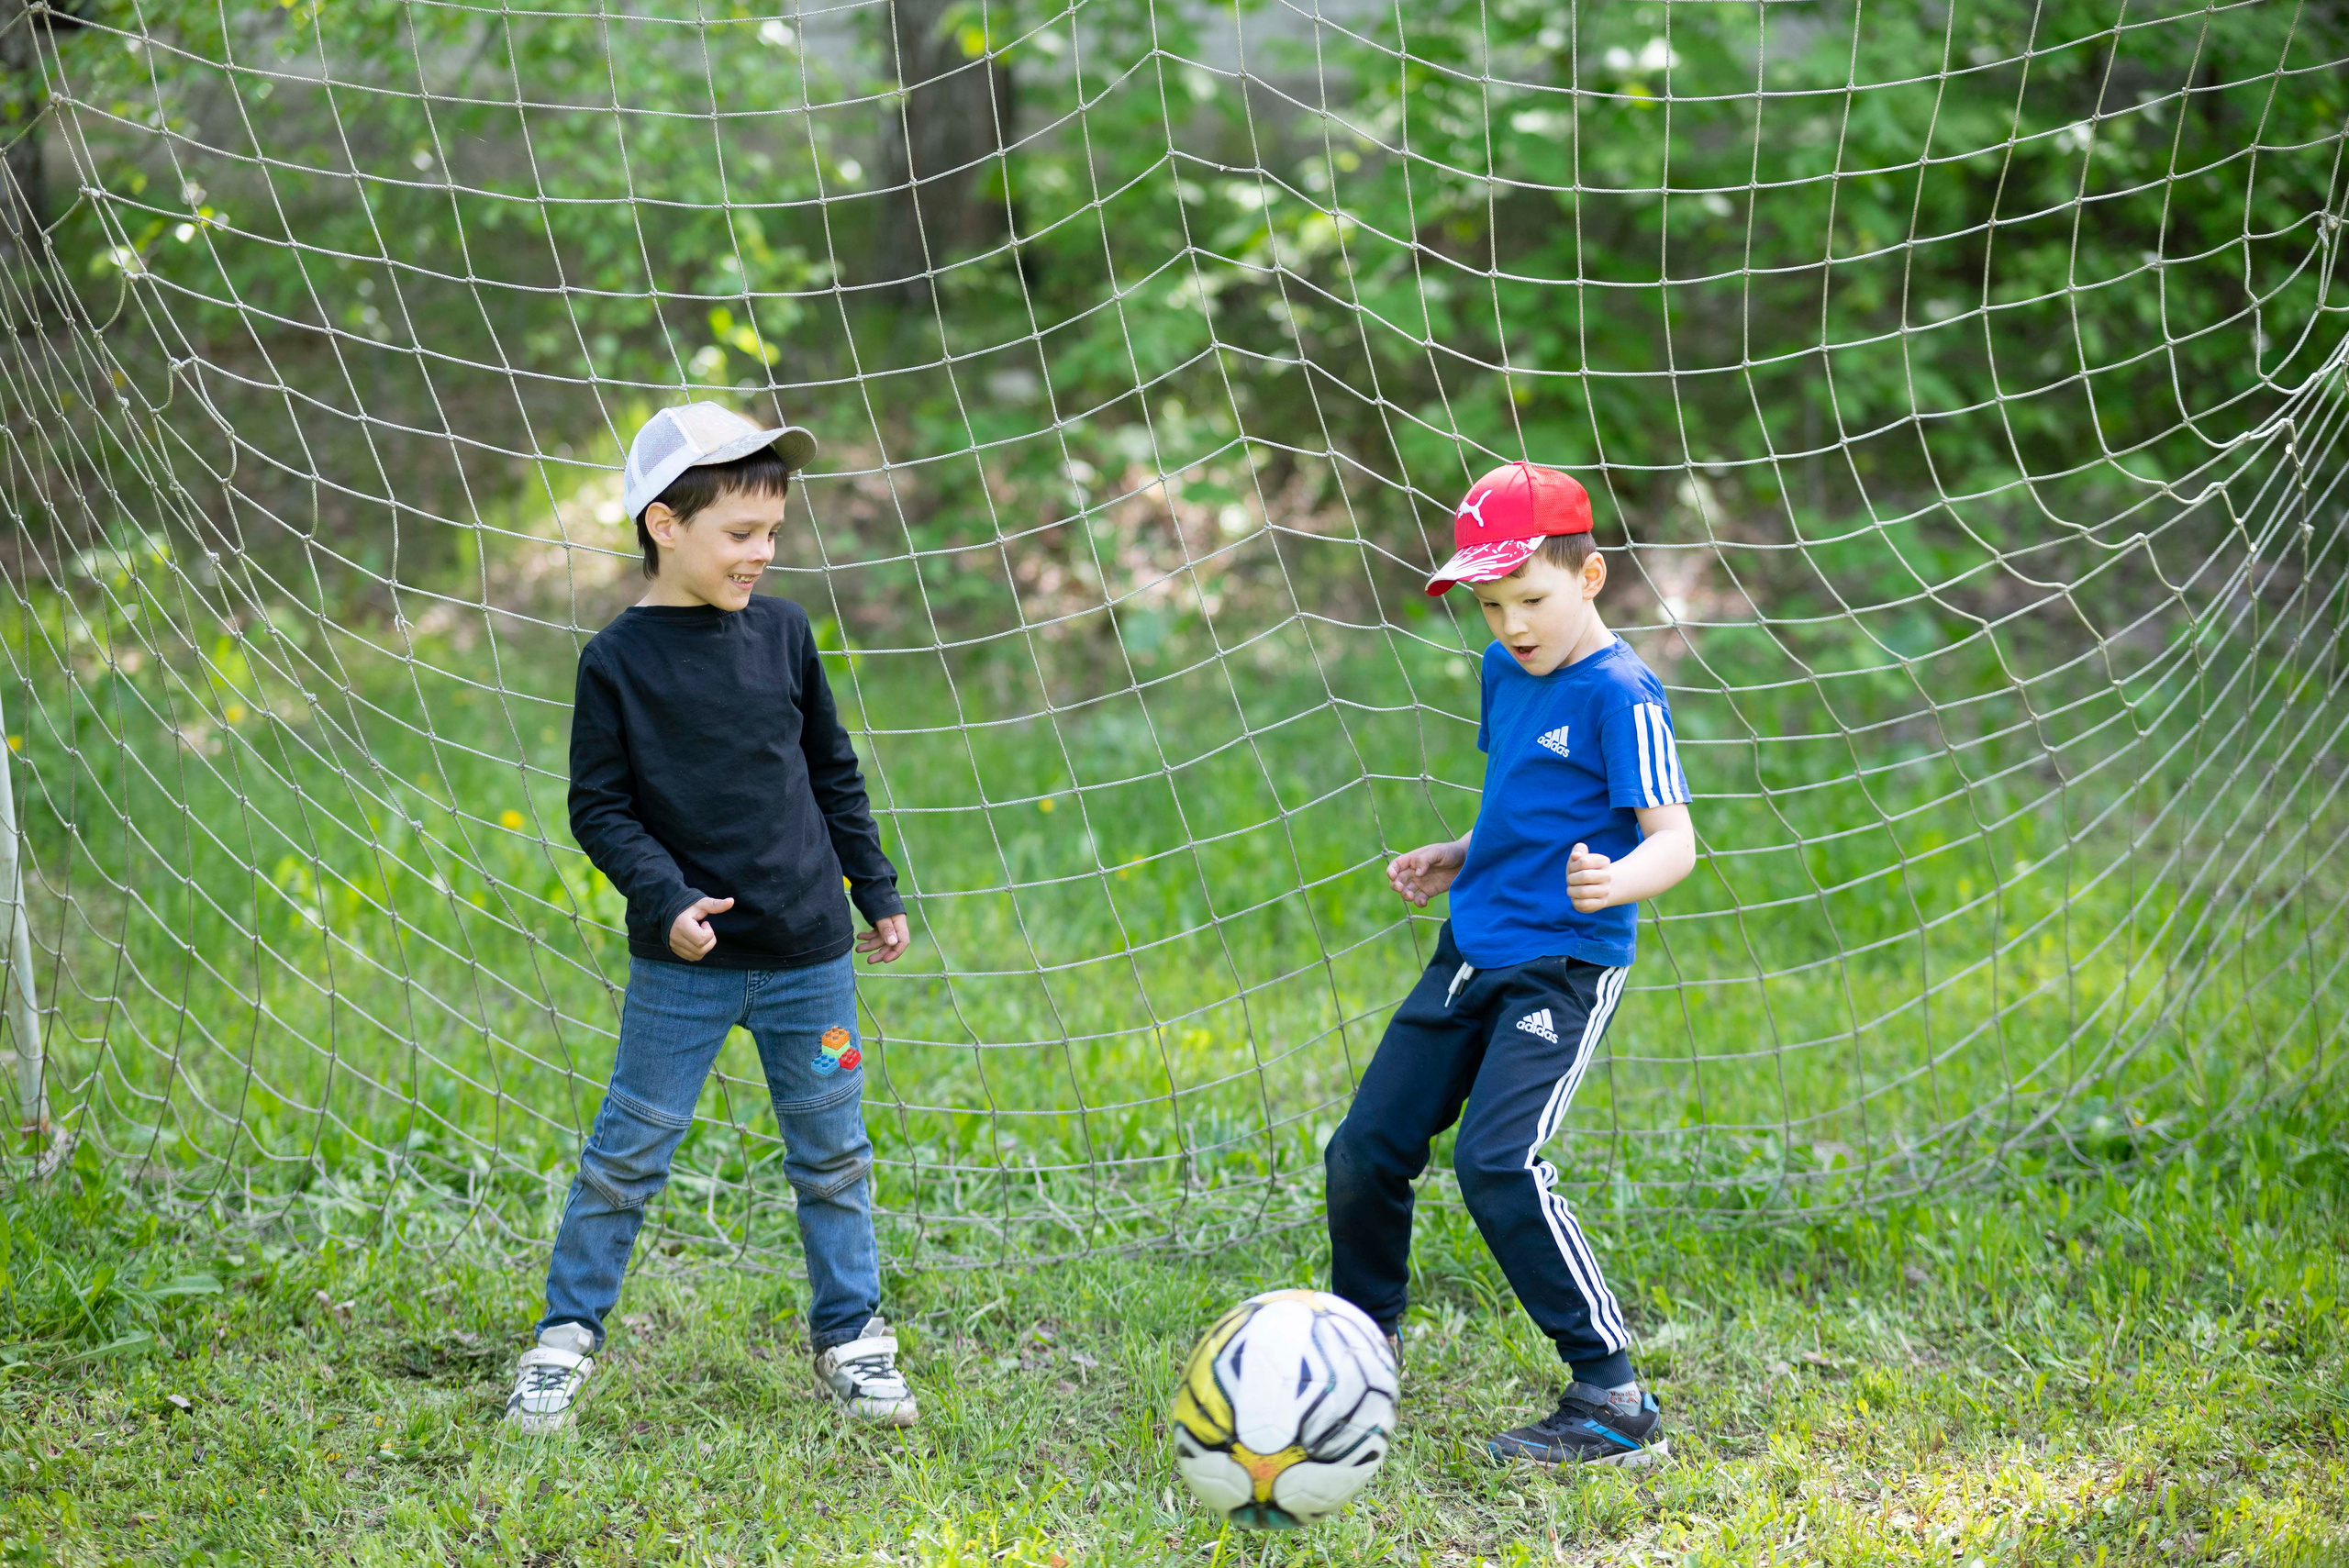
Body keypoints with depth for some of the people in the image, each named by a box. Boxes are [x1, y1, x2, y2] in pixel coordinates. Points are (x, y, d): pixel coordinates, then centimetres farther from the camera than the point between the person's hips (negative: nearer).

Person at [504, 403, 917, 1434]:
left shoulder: (784, 632, 3)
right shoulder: (618, 661, -8)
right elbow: (599, 806, -6)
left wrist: (875, 889, 16)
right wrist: (666, 898, -19)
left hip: (809, 958, 3)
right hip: (683, 963, -3)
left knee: (831, 1153, 10)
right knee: (628, 1152, 1)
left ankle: (851, 1334, 23)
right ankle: (567, 1336, 14)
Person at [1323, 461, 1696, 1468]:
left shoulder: (1620, 693, -14)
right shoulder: (1504, 671, 11)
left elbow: (1673, 836, -20)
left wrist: (1619, 881, -39)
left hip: (1562, 964, -8)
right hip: (1471, 949, 8)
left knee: (1498, 1163, -22)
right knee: (1365, 1150, 9)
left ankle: (1614, 1404, -15)